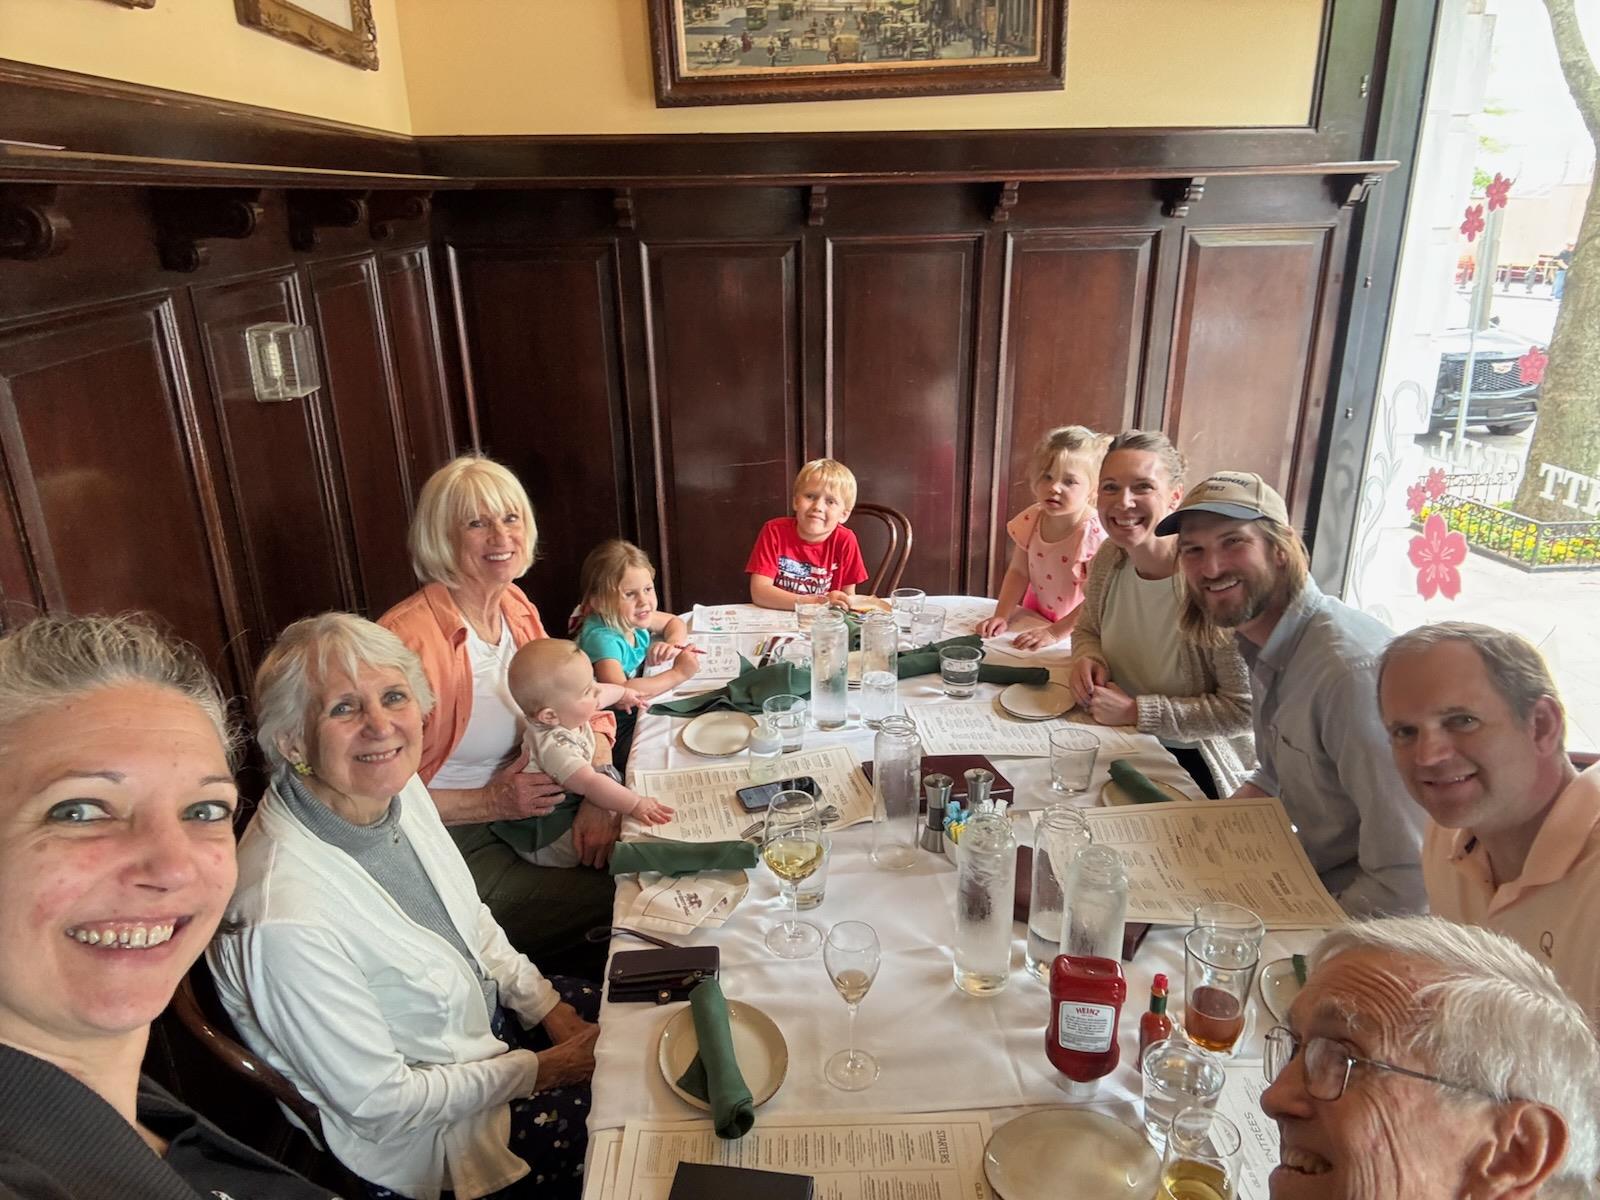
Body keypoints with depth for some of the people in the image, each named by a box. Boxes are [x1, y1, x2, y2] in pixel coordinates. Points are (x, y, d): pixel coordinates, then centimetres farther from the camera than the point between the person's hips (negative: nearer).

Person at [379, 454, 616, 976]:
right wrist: (491, 802, -22)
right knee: (609, 900, -15)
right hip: (455, 845, -7)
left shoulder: (515, 606, 1)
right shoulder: (411, 638, -22)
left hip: (524, 811, 7)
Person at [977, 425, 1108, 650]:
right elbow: (1018, 572, 1)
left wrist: (1055, 633, -26)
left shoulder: (1095, 534, -23)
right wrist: (1001, 616, -11)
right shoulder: (1031, 520, -7)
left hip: (1077, 631, -3)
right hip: (1035, 617, 4)